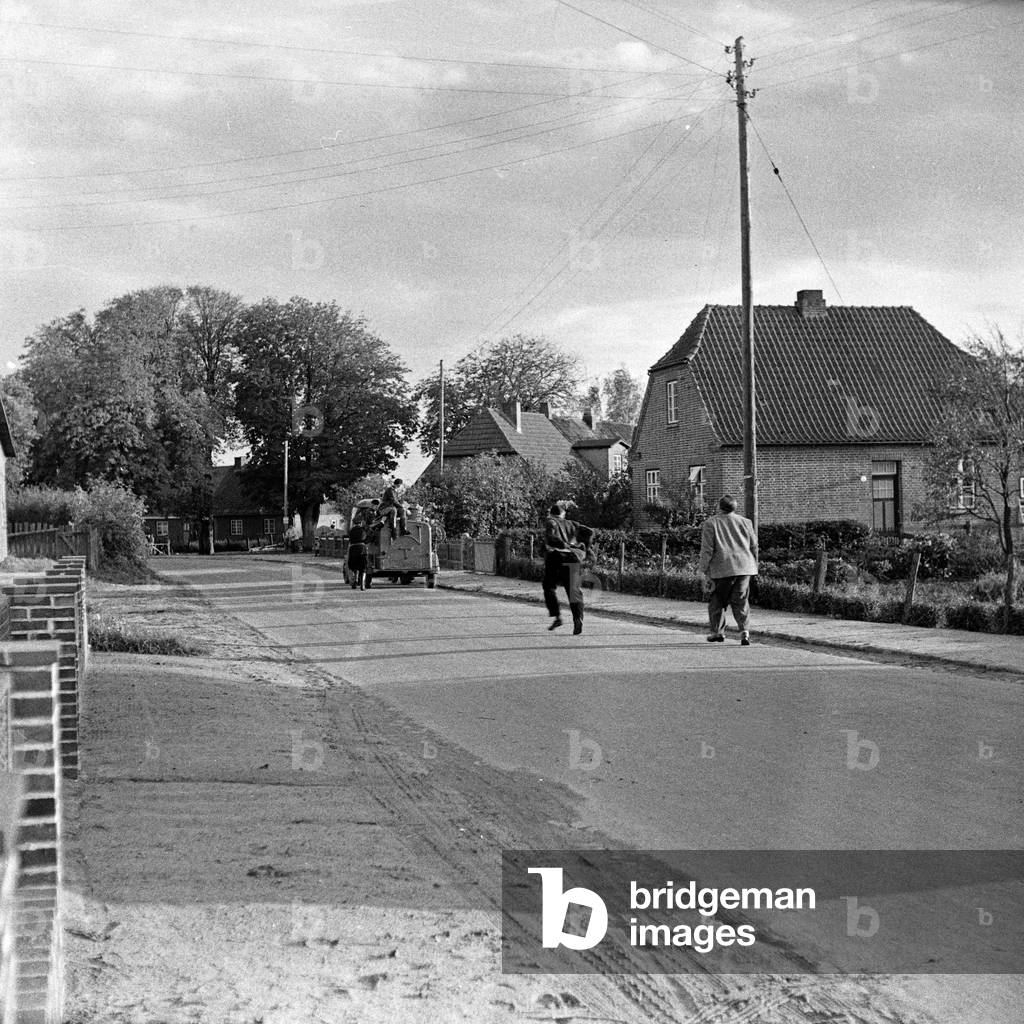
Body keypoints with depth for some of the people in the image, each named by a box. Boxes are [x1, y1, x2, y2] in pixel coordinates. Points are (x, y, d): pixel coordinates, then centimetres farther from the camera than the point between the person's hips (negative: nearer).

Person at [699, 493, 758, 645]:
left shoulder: (710, 523, 0)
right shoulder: (745, 522, 12)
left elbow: (707, 550, -4)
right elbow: (754, 546, 15)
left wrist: (705, 571, 0)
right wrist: (753, 566, 25)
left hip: (722, 569, -3)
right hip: (744, 567, 3)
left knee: (716, 600, 12)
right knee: (741, 600, 4)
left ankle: (718, 631, 15)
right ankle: (744, 630, -13)